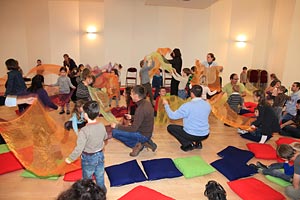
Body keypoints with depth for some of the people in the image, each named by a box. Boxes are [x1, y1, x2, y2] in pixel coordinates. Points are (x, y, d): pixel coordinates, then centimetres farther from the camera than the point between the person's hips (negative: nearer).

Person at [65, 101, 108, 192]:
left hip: (88, 158, -5)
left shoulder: (84, 131, -31)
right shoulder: (102, 126, -14)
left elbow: (79, 148, -26)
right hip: (100, 155, 5)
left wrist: (70, 159, -11)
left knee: (87, 178, 21)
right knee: (100, 175, 26)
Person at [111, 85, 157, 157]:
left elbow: (133, 128, -25)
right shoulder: (146, 103, -1)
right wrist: (132, 117, 16)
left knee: (115, 132, -16)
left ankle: (137, 144, -6)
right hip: (147, 132, 9)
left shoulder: (141, 109, -28)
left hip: (143, 135, -9)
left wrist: (117, 126, -16)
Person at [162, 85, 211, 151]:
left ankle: (188, 144, 3)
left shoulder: (187, 106, -21)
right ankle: (198, 143, 18)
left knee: (170, 127, 11)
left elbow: (172, 116, -13)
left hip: (191, 135, -6)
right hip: (205, 135, 6)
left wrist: (166, 105, 2)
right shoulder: (207, 105, -4)